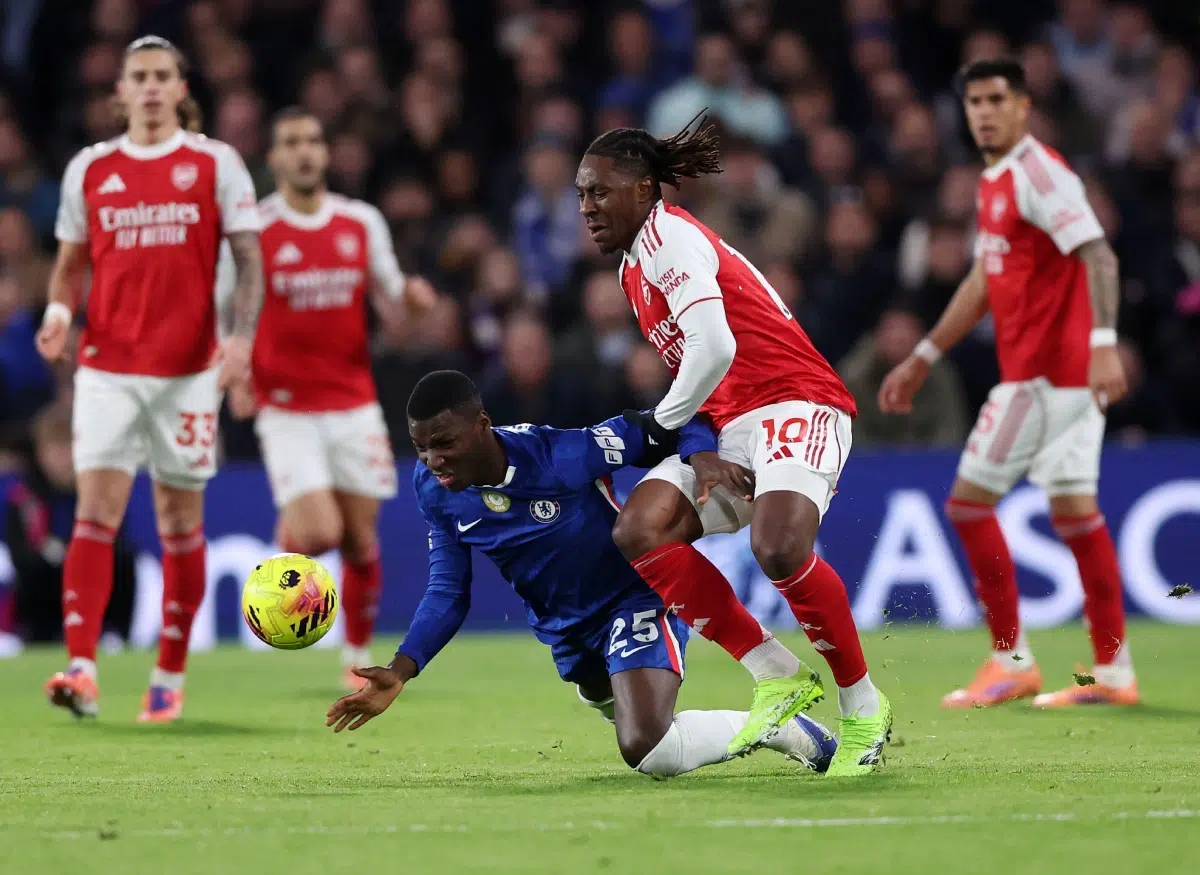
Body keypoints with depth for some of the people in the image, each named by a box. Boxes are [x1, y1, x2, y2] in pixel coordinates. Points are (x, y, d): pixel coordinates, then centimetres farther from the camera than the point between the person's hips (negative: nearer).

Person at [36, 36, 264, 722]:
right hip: (107, 368, 1)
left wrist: (242, 336, -15)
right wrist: (59, 313, -5)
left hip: (188, 369, -1)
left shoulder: (216, 163, 2)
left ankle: (171, 677, 15)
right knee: (96, 509, -12)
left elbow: (249, 258, 0)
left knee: (181, 522, 5)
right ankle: (82, 669, -19)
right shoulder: (89, 169, 8)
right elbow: (71, 262, 15)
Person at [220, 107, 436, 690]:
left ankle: (359, 657, 21)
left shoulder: (363, 222, 5)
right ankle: (286, 539, 17)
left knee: (361, 542, 5)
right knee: (319, 533, -18)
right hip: (287, 407, -3)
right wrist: (235, 379, -14)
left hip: (354, 405, 3)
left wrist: (411, 297, -12)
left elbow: (390, 304, 12)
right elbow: (220, 312, 2)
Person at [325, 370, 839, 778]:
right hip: (564, 629, 7)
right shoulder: (432, 489, -15)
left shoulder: (559, 455, -32)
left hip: (637, 595, -7)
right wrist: (400, 672, -20)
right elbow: (448, 593, -6)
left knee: (646, 752, -27)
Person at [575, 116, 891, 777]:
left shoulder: (667, 235, -10)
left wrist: (661, 424, -6)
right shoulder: (635, 266, 19)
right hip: (729, 430, 9)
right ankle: (778, 675, -11)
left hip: (794, 405, -9)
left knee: (779, 549, -32)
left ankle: (864, 708, -12)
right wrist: (697, 448, 0)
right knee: (637, 531, -15)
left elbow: (714, 349, -22)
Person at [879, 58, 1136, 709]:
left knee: (970, 501, -4)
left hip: (1045, 373, -9)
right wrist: (923, 358, 29)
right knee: (1074, 510, 6)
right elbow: (984, 281, 27)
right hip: (1066, 373, 9)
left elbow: (1098, 257, -23)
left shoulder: (1038, 173, -12)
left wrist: (1103, 342, -35)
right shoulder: (994, 183, 17)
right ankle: (1114, 671, 5)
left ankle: (1012, 661, 3)